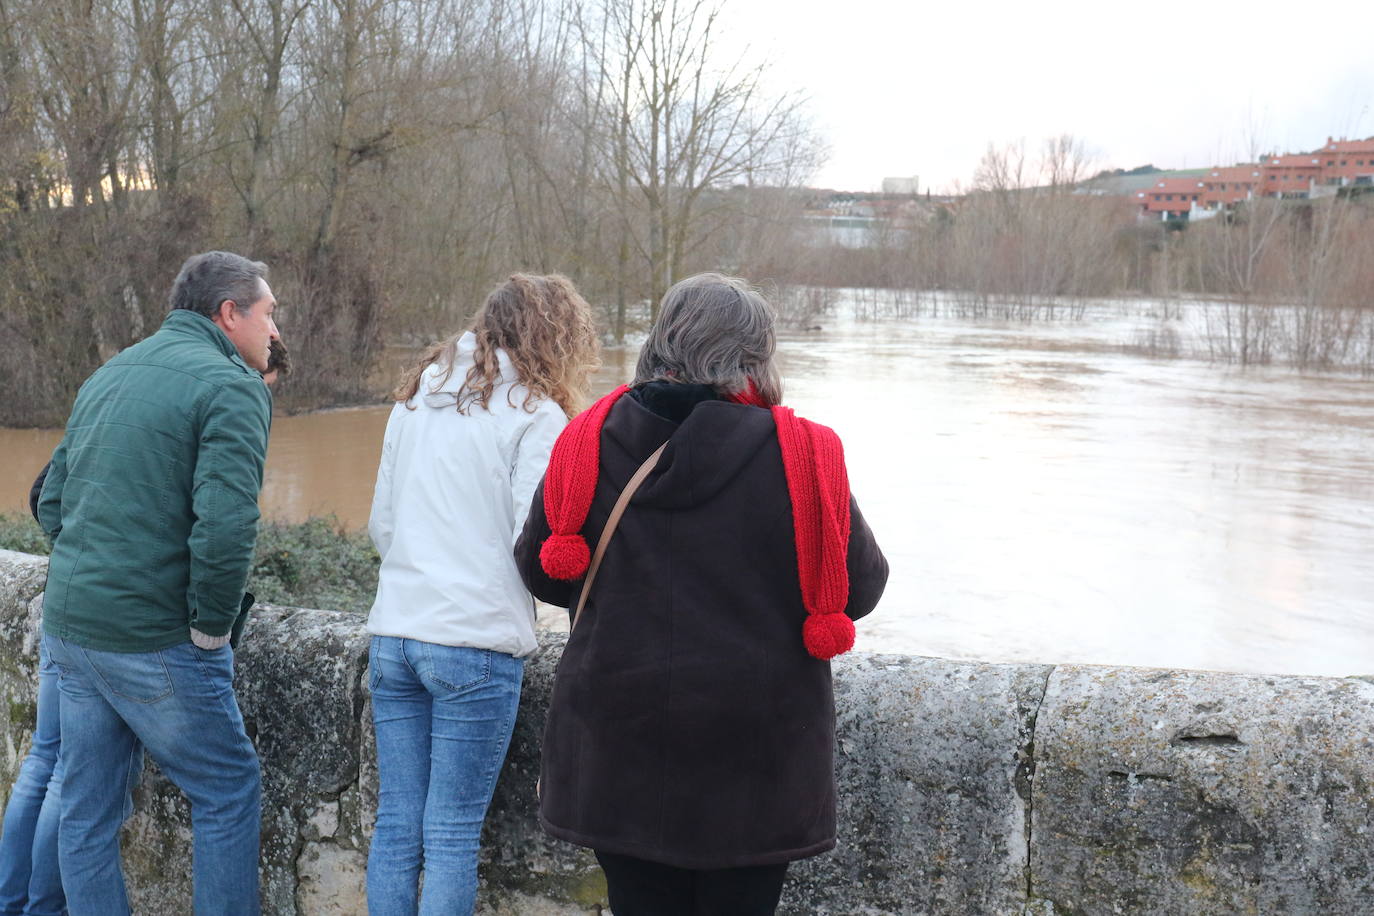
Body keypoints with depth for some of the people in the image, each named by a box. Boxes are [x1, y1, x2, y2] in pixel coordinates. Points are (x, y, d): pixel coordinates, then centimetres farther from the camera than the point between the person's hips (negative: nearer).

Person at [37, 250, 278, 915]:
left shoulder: (109, 375, 15)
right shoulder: (230, 385, -11)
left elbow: (51, 502, 18)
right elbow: (225, 524, -24)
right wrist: (211, 627, -12)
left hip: (68, 629, 8)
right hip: (154, 640, -8)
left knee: (85, 811, 15)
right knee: (229, 794, 8)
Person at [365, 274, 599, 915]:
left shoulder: (417, 398, 14)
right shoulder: (533, 413, -5)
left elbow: (380, 526, 16)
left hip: (394, 633, 6)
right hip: (475, 644, -6)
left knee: (395, 825, 11)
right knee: (452, 835, 1)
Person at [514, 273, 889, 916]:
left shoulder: (588, 442, -5)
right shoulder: (801, 457, -14)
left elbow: (541, 573, 6)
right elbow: (858, 590, -4)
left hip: (620, 756, 2)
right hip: (752, 766, -2)